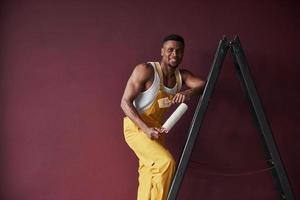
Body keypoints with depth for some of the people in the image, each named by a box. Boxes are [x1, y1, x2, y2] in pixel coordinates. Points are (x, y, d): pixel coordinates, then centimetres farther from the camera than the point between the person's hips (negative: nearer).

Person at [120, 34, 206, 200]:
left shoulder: (182, 75, 0)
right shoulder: (145, 70, -18)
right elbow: (125, 102, -19)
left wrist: (189, 93, -37)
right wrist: (146, 128, -30)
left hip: (157, 129, 7)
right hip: (136, 127, -6)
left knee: (150, 175, 11)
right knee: (165, 161, -23)